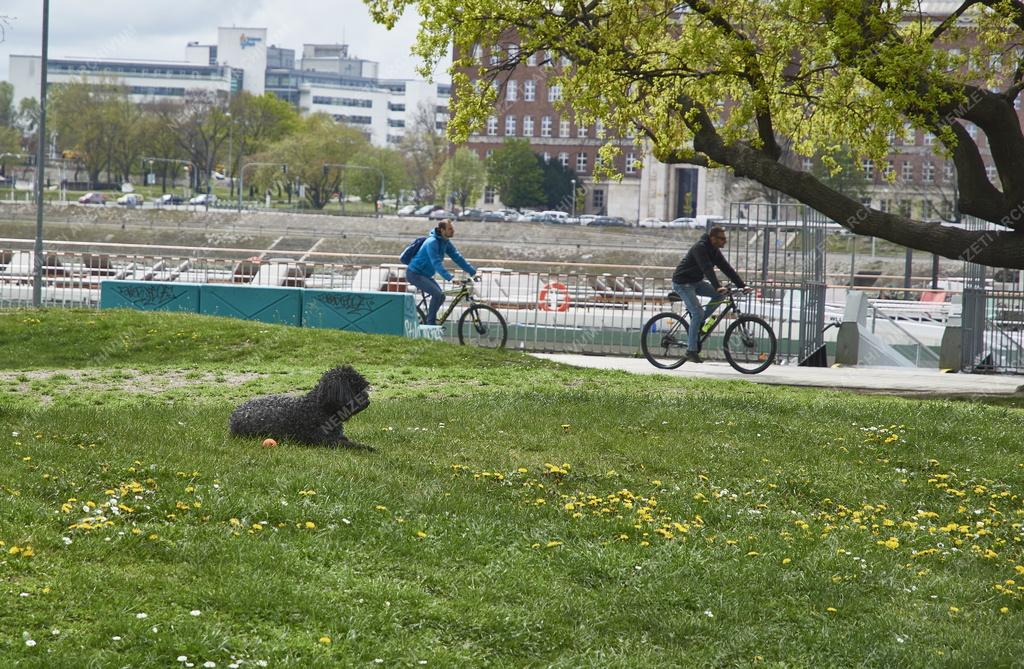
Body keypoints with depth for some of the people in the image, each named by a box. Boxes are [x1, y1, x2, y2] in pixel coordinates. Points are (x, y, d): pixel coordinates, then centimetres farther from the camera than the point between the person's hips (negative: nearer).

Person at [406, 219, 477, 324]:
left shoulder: (446, 243, 3)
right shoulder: (432, 242, -25)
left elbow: (458, 258, 4)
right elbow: (436, 263, -35)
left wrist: (473, 272, -2)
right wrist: (450, 278, -45)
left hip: (425, 275, 9)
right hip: (414, 274, -9)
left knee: (441, 296, 6)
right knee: (438, 294, -22)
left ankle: (428, 319, 19)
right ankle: (430, 323, -13)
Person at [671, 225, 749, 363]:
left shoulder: (714, 251, 5)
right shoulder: (700, 248, -22)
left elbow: (727, 268, 4)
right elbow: (707, 269, -35)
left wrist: (742, 285, -4)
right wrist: (717, 287, -46)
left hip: (696, 281, 9)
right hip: (682, 283, -9)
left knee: (720, 294, -7)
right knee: (698, 313, -19)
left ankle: (699, 322, 3)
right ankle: (691, 351, -14)